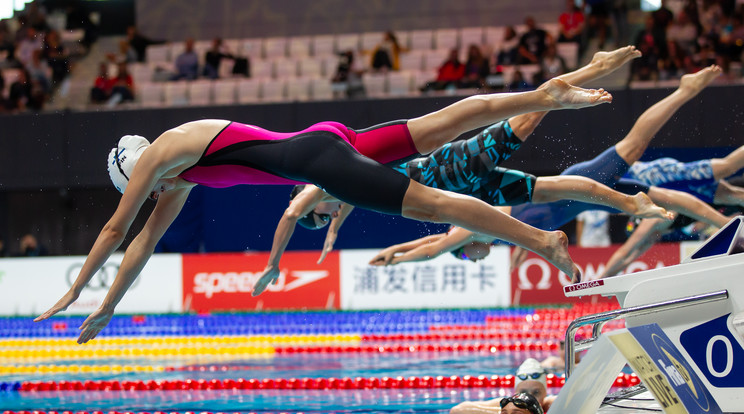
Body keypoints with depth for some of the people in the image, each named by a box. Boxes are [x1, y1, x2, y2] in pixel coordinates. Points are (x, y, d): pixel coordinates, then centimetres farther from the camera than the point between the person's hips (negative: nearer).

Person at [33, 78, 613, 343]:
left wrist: (73, 293, 12)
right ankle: (547, 95, 1)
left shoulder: (158, 153, 1)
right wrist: (108, 307, 34)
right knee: (443, 123, 5)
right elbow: (146, 240, 31)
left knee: (430, 203, -15)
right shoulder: (182, 173, 25)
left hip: (318, 159, -8)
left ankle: (542, 240, -21)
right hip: (326, 145, 8)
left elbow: (114, 231, 4)